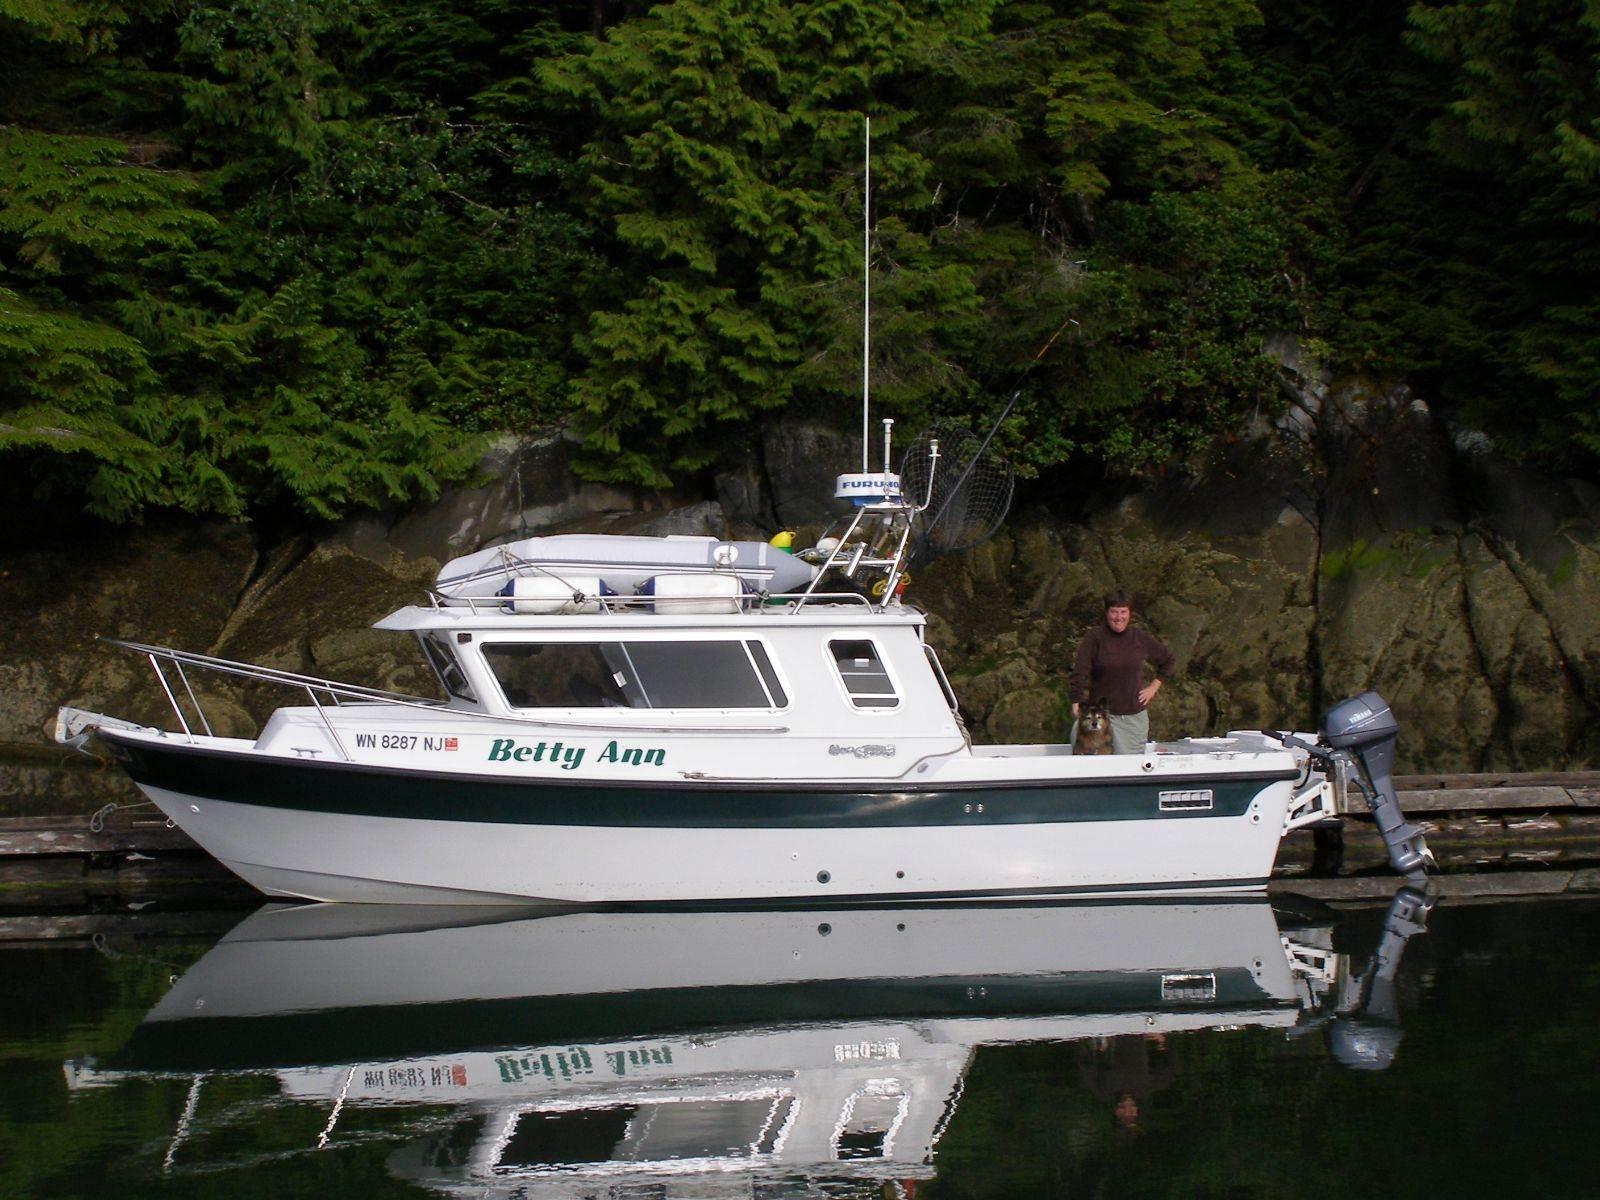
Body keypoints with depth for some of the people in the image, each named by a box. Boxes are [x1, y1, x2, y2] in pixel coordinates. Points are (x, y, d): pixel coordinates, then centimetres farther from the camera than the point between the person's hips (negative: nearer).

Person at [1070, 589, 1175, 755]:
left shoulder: (1142, 639, 5)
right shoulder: (1094, 637, -5)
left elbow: (1167, 660, 22)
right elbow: (1080, 673, -10)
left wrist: (1154, 687, 12)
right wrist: (1077, 705, -18)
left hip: (1134, 715, 3)